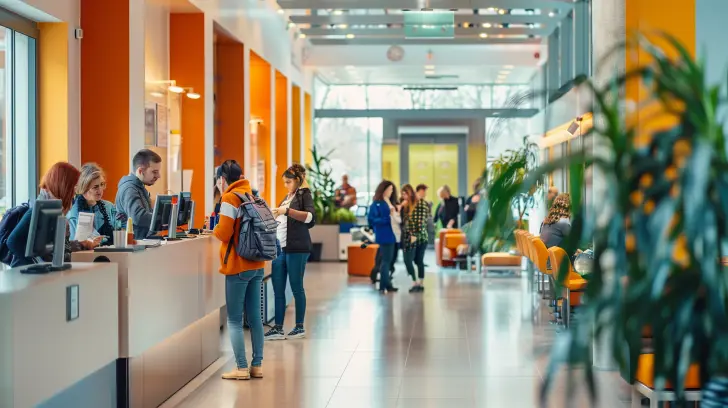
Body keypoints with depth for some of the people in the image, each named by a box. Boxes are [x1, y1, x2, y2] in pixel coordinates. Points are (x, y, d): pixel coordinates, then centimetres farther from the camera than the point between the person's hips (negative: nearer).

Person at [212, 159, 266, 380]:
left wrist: (214, 230, 5)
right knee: (254, 316, 10)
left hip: (238, 266, -7)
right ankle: (257, 365, 13)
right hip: (257, 265, 7)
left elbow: (224, 233, -17)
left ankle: (241, 368, -2)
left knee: (234, 319, -1)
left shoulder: (230, 199, -11)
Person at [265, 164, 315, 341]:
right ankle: (278, 328, 6)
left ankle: (300, 327, 9)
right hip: (280, 247, 7)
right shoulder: (287, 198, 20)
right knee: (278, 288, 3)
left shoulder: (304, 194, -1)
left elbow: (310, 217, -17)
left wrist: (287, 211, -23)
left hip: (296, 248, -7)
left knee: (296, 287, -1)